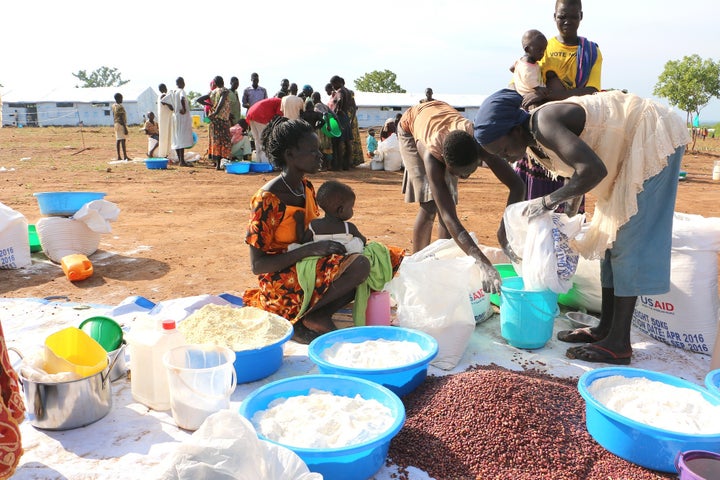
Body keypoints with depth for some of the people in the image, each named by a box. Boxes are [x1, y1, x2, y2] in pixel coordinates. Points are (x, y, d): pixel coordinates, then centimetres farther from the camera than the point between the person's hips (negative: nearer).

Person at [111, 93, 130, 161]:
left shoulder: (113, 106, 12)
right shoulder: (120, 107, -15)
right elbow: (121, 118, -18)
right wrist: (125, 128, -18)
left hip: (116, 124, 9)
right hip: (121, 124, -9)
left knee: (117, 140, 8)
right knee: (122, 140, -10)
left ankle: (119, 156, 9)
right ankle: (125, 156, -12)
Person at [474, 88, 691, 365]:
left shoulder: (545, 124, -27)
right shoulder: (533, 139, 1)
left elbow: (594, 170, -37)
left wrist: (549, 201, -28)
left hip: (653, 137, -10)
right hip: (630, 146, 10)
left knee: (628, 242, -10)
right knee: (610, 236, 10)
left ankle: (619, 344, -6)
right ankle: (605, 328, 18)